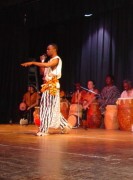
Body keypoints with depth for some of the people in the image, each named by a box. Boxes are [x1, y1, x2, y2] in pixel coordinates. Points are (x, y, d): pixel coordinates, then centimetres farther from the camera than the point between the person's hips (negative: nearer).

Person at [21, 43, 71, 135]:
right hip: (47, 86, 10)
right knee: (46, 107, 10)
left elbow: (46, 65, -29)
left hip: (53, 86, -10)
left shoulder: (56, 59, -9)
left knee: (50, 107, -7)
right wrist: (42, 61, 8)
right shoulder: (50, 61, 21)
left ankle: (44, 130, -4)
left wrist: (32, 63, -28)